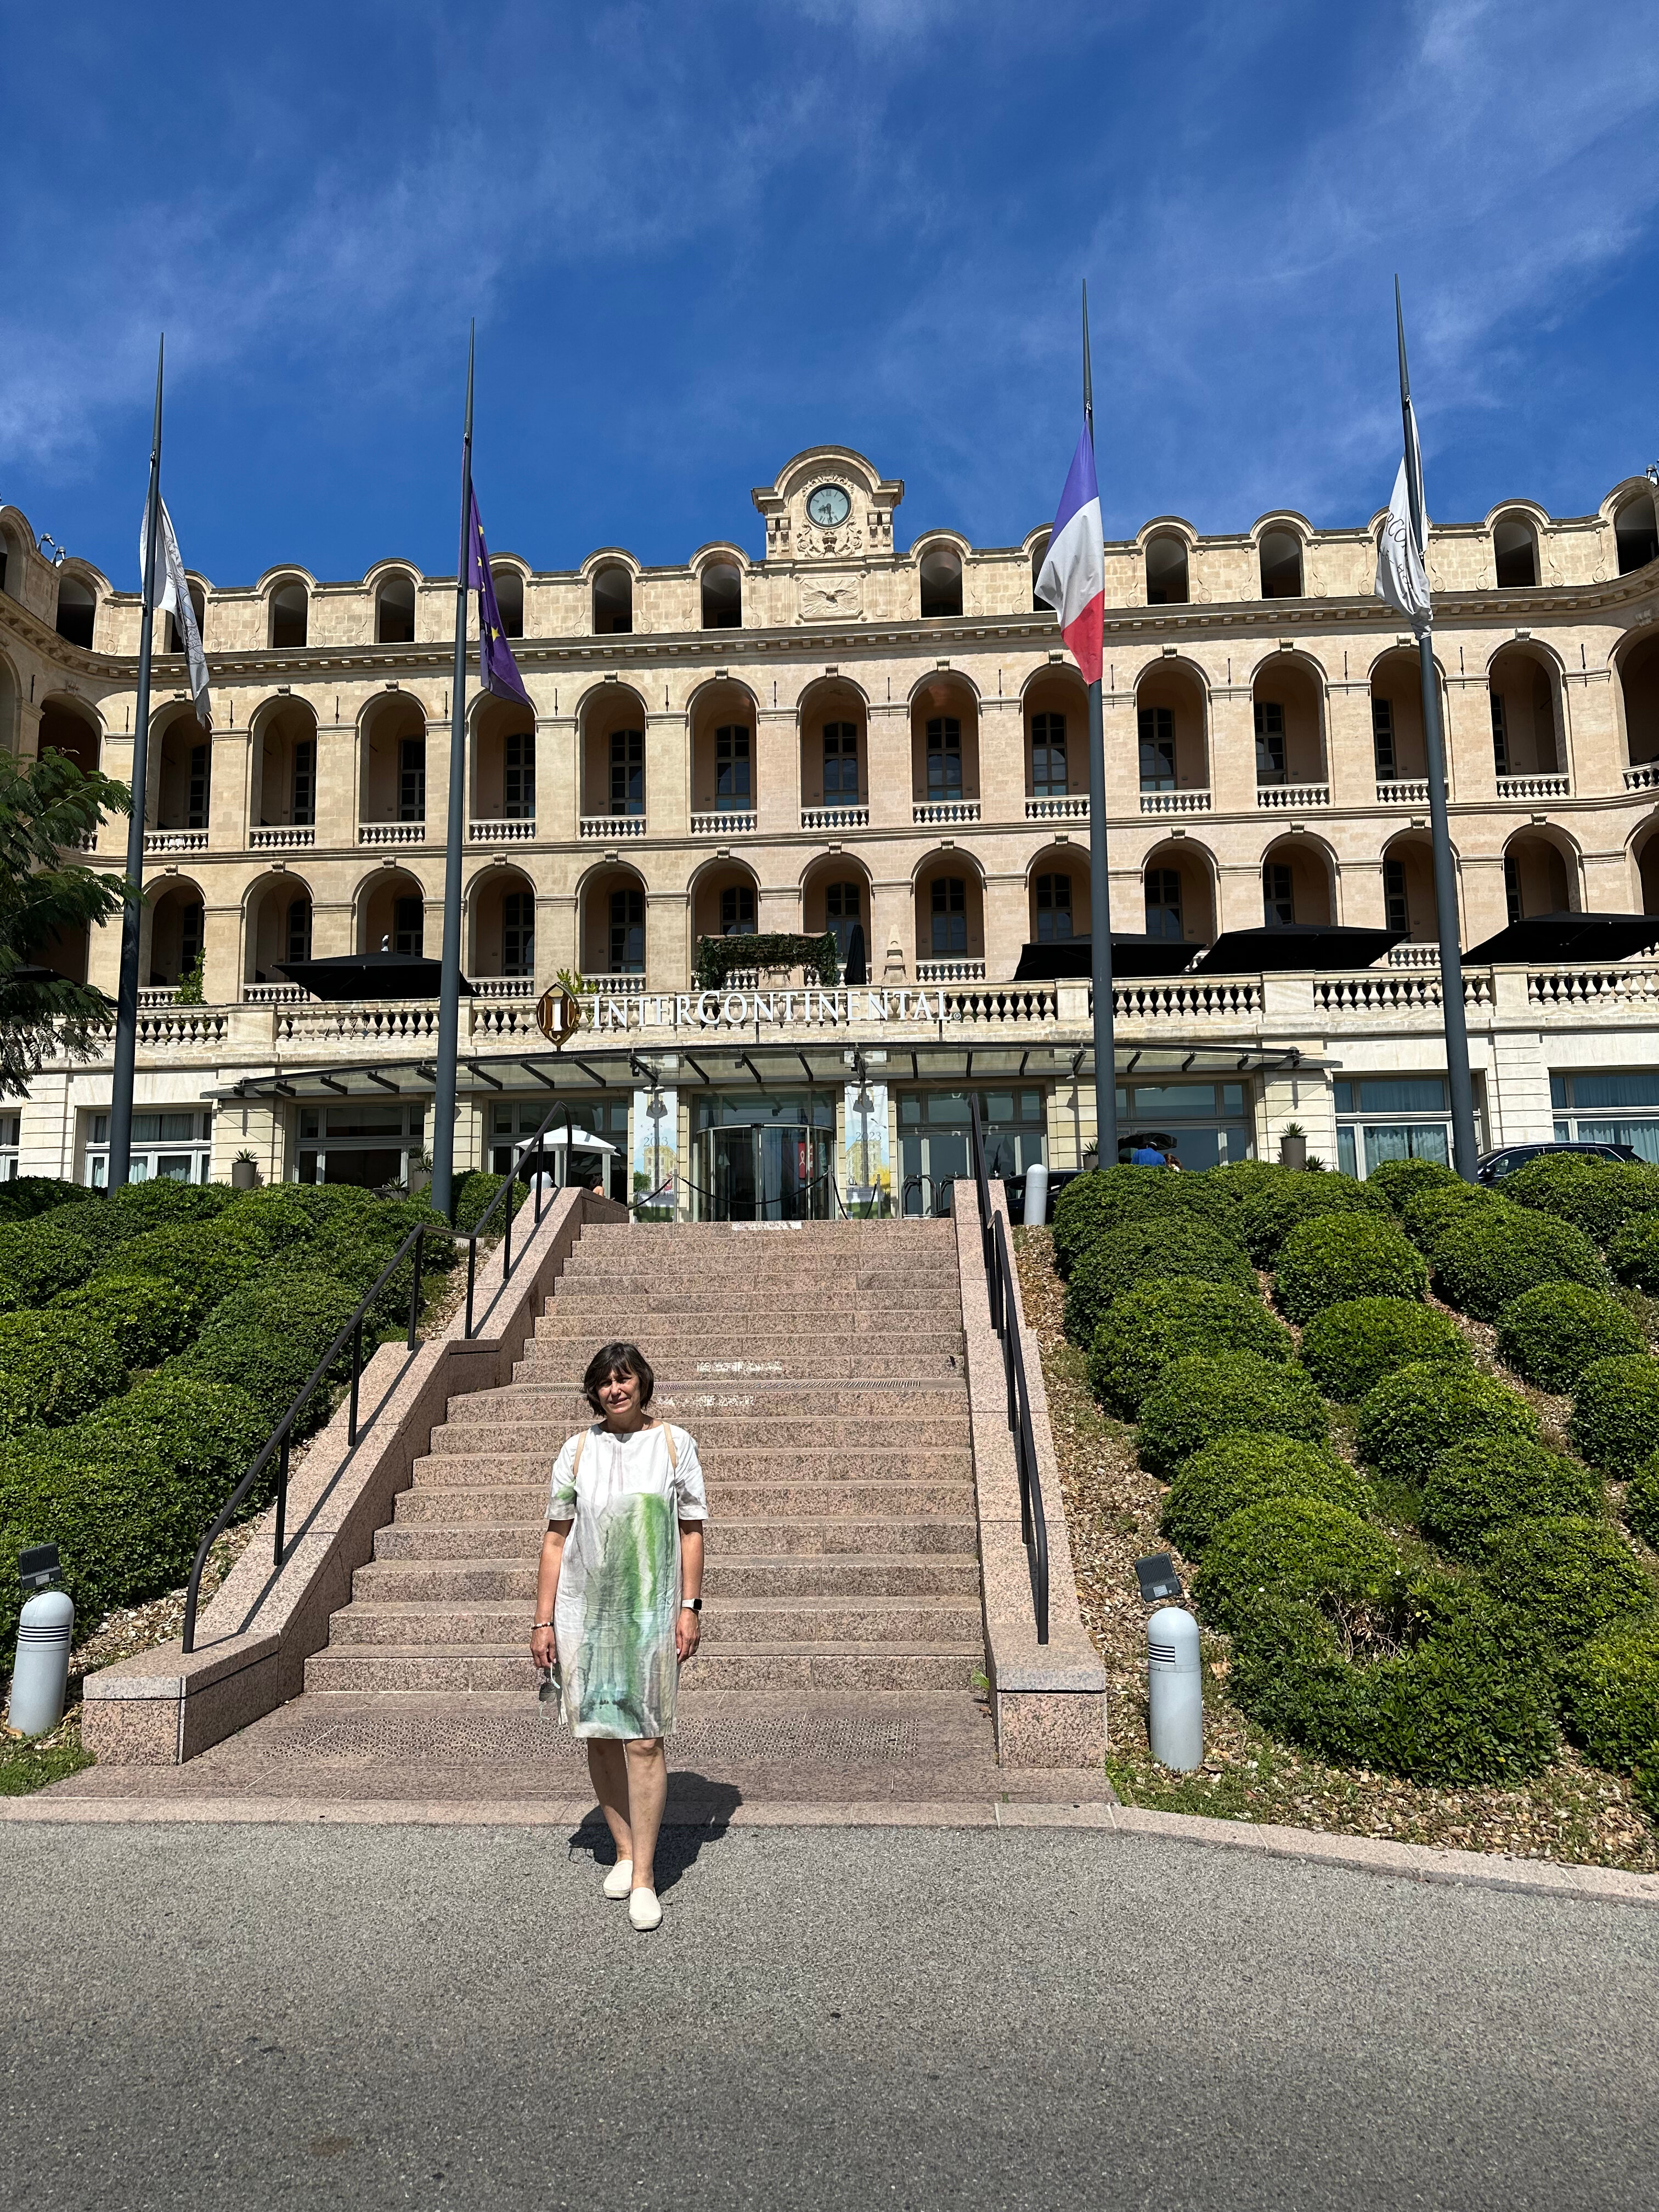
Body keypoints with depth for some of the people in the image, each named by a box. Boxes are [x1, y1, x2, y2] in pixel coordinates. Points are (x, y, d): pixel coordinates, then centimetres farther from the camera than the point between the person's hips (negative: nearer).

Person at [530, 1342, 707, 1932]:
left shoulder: (674, 1443, 0)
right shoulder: (578, 1449, 3)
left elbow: (692, 1530, 3)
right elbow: (555, 1538, 5)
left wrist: (690, 1608, -3)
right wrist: (543, 1621, 2)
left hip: (651, 1612, -2)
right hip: (584, 1611, 2)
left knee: (643, 1739, -5)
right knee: (599, 1736, 9)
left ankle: (644, 1876, 5)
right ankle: (625, 1850, 27)